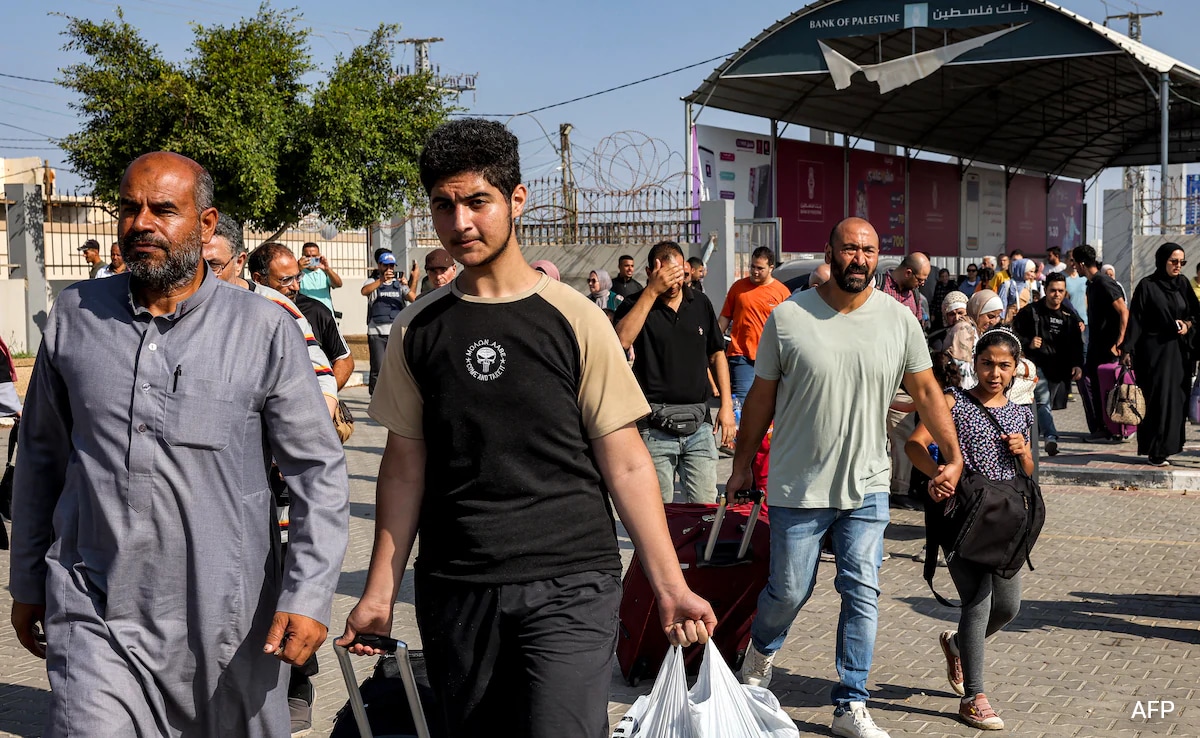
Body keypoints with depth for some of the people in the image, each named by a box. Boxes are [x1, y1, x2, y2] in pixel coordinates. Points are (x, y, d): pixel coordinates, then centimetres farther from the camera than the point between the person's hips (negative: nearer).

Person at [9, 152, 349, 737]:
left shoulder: (264, 331, -4)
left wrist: (308, 596, -10)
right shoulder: (74, 315, 5)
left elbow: (319, 470, -2)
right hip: (93, 616, 2)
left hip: (227, 621, -1)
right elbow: (41, 455, 14)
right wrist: (28, 581, 17)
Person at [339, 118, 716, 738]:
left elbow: (626, 465, -2)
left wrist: (670, 587, -7)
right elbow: (405, 468, 10)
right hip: (454, 591, 3)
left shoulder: (574, 319, -2)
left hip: (570, 586, -3)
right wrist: (380, 592, 5)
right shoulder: (417, 329, 6)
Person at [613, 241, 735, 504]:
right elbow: (621, 341, -23)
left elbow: (716, 354, 19)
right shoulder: (636, 304, -1)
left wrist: (726, 405, 10)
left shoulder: (700, 303, 12)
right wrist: (652, 291, -21)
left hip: (700, 424, 3)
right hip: (655, 429, -3)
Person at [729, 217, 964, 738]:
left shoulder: (899, 320, -1)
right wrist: (742, 466, 5)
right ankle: (761, 650, 40)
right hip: (798, 487, -2)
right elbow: (761, 398, 1)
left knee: (863, 594, 1)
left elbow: (926, 391, 7)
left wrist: (954, 456, 3)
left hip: (867, 487, 2)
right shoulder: (788, 317, -7)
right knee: (789, 591, 7)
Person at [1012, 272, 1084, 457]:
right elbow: (1014, 333, 2)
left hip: (1059, 369, 5)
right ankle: (1051, 437, -35)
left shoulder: (1070, 316, 11)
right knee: (1043, 401, -22)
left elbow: (1077, 344, 14)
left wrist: (1077, 364, 0)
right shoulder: (1031, 311, -1)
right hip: (1037, 365, -5)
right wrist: (1028, 343, -16)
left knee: (1045, 404, 11)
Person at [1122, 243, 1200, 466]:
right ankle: (1155, 450, -3)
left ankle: (1168, 445, 11)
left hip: (1179, 351, 5)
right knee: (1157, 399, -7)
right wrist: (1127, 349, -12)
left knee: (1177, 398, 4)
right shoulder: (1147, 286, -5)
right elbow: (1135, 319, -7)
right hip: (1154, 350, -5)